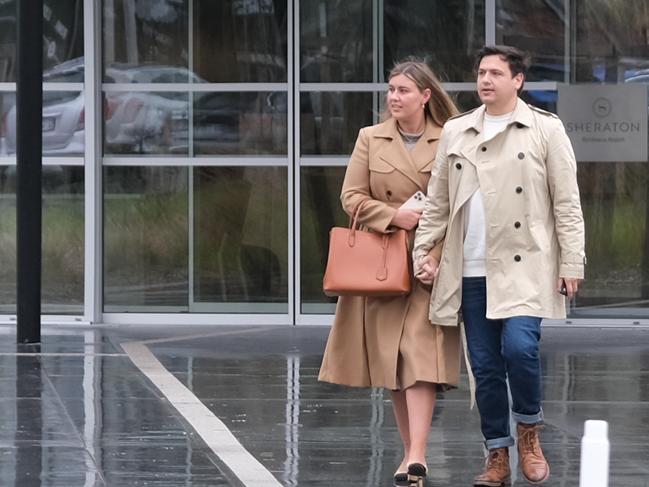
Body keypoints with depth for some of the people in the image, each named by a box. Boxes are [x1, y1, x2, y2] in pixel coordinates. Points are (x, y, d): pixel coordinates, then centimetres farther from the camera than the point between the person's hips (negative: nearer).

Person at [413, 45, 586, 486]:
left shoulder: (546, 129, 2)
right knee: (485, 365, 5)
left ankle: (529, 430, 3)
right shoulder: (455, 132, 12)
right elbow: (437, 202, 15)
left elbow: (567, 202, 0)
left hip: (526, 266, -4)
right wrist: (423, 251, 6)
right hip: (472, 269, 4)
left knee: (519, 347, -21)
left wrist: (572, 263, -5)